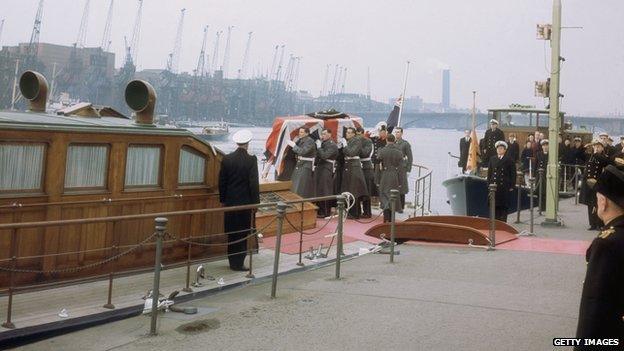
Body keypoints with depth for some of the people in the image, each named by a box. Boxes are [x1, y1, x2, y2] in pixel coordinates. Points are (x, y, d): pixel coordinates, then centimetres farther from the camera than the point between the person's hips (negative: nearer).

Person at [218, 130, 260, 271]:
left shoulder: (226, 159, 0)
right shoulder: (251, 160, -11)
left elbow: (221, 181, 5)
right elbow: (254, 183, -12)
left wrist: (222, 199, 14)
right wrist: (255, 202, -4)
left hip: (230, 202, 4)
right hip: (245, 202, -4)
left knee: (231, 233, 12)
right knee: (242, 233, 3)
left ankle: (232, 262, 20)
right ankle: (238, 263, 5)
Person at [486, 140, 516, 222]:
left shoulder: (509, 160, 2)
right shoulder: (492, 159, 11)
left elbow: (513, 174, 2)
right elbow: (489, 172, 12)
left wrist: (512, 186, -2)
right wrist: (489, 184, 5)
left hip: (504, 186, -2)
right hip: (494, 185, 2)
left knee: (503, 206, 0)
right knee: (494, 205, 1)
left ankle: (503, 221, 5)